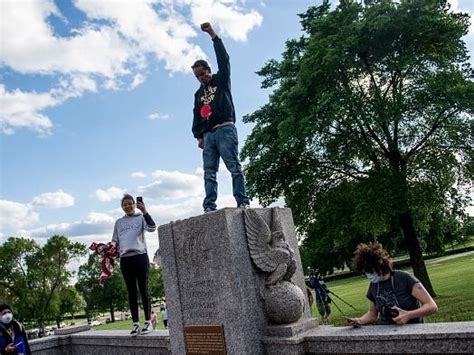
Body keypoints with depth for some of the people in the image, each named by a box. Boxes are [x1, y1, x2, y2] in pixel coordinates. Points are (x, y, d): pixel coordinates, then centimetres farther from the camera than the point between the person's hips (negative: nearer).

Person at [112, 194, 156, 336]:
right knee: (131, 292, 5)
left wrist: (144, 212, -22)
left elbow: (152, 228, -13)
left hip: (140, 256, -3)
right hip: (125, 259, 3)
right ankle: (135, 323, 9)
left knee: (143, 290, -1)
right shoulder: (119, 222, 18)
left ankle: (148, 322, 5)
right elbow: (115, 241, 20)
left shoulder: (140, 218, 6)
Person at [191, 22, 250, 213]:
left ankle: (243, 203, -18)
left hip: (225, 129, -5)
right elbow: (197, 117, 21)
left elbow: (224, 59, 1)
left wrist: (213, 35, -1)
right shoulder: (198, 94, 25)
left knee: (234, 167, -12)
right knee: (209, 172, -4)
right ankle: (209, 206, -9)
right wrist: (199, 136, 7)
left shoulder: (221, 80, 14)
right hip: (208, 134, 5)